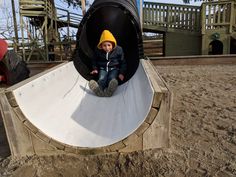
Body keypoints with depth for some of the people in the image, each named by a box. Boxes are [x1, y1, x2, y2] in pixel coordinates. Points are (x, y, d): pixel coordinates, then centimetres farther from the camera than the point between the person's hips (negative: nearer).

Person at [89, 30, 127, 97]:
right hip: (103, 68, 1)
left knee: (112, 79, -32)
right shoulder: (98, 50, -4)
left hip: (114, 68, -1)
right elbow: (94, 60, 16)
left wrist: (122, 73, -9)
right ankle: (98, 90, -58)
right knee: (101, 79, -29)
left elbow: (123, 62, 1)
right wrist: (95, 69, 4)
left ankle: (109, 90, -59)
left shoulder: (118, 50, -9)